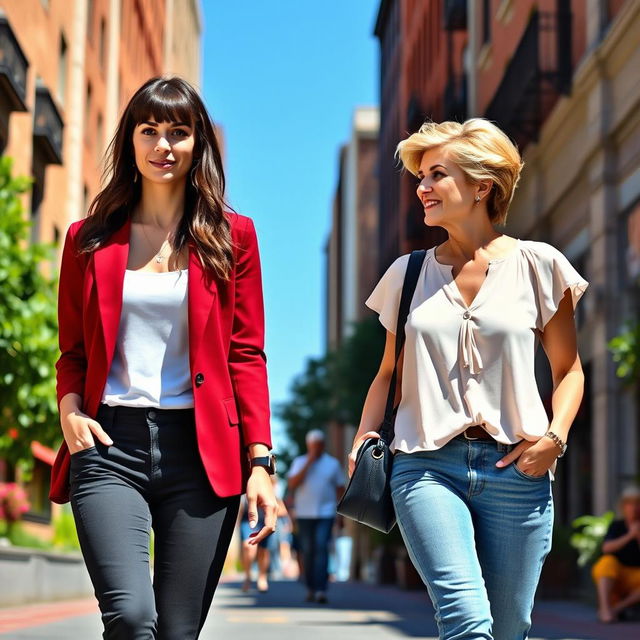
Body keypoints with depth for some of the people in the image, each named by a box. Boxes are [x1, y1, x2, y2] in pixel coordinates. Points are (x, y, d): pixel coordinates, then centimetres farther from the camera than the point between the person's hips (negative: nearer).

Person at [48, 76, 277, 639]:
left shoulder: (232, 236, 10)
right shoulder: (90, 239, 12)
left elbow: (247, 355, 7)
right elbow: (72, 350, 16)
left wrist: (260, 462, -1)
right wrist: (70, 406, -5)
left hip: (200, 449, 0)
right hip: (109, 445, 0)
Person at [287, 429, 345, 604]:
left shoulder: (333, 464, 7)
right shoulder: (299, 462, 7)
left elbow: (340, 489, 11)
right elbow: (292, 485, -8)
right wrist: (309, 462, -11)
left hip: (325, 513, -1)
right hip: (304, 514, 1)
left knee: (322, 549, -14)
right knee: (307, 552, 4)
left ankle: (321, 590, -20)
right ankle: (310, 588, 15)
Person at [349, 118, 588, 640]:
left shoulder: (537, 265, 5)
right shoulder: (409, 274, 12)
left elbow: (568, 369, 11)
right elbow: (390, 372, 18)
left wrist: (555, 435, -6)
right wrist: (366, 435, 1)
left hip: (515, 467, 0)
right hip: (427, 465, 1)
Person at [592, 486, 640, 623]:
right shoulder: (616, 525, 1)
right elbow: (606, 548, -17)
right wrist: (629, 536, -27)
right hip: (611, 578, -1)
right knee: (608, 561, -33)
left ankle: (617, 607, -27)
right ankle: (605, 608, -45)